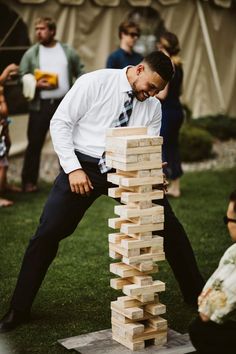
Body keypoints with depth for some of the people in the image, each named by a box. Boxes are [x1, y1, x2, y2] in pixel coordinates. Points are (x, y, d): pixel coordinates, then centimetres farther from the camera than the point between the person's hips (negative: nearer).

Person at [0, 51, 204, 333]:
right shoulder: (95, 83, -8)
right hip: (82, 166, -3)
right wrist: (73, 169, -16)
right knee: (48, 234, -8)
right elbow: (60, 122, -9)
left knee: (169, 226, -3)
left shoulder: (153, 107, 5)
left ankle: (196, 295, 15)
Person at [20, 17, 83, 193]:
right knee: (35, 143, 1)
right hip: (40, 105, -1)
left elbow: (80, 74, 10)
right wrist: (36, 84, -16)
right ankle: (29, 181, 10)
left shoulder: (68, 51, 7)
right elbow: (22, 76, 1)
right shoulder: (31, 53, 3)